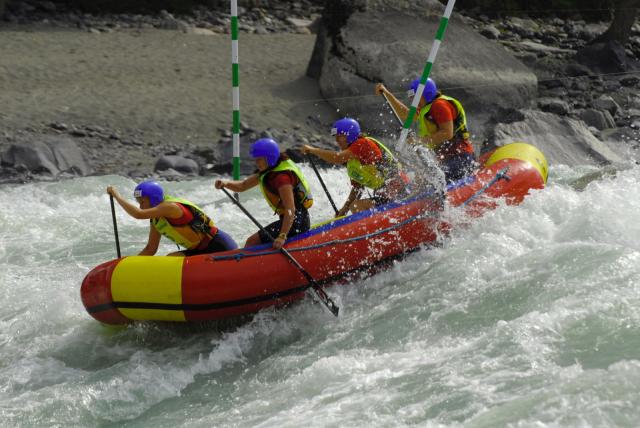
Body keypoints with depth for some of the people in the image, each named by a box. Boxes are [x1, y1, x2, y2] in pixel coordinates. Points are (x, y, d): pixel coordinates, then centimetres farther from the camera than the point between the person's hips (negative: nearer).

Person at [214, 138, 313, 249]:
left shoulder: (282, 176, -22)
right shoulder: (267, 172, 9)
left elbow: (290, 210, -29)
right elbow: (242, 186, 10)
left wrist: (282, 237, -37)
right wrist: (225, 183, -11)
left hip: (296, 223, -10)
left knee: (251, 242, -11)